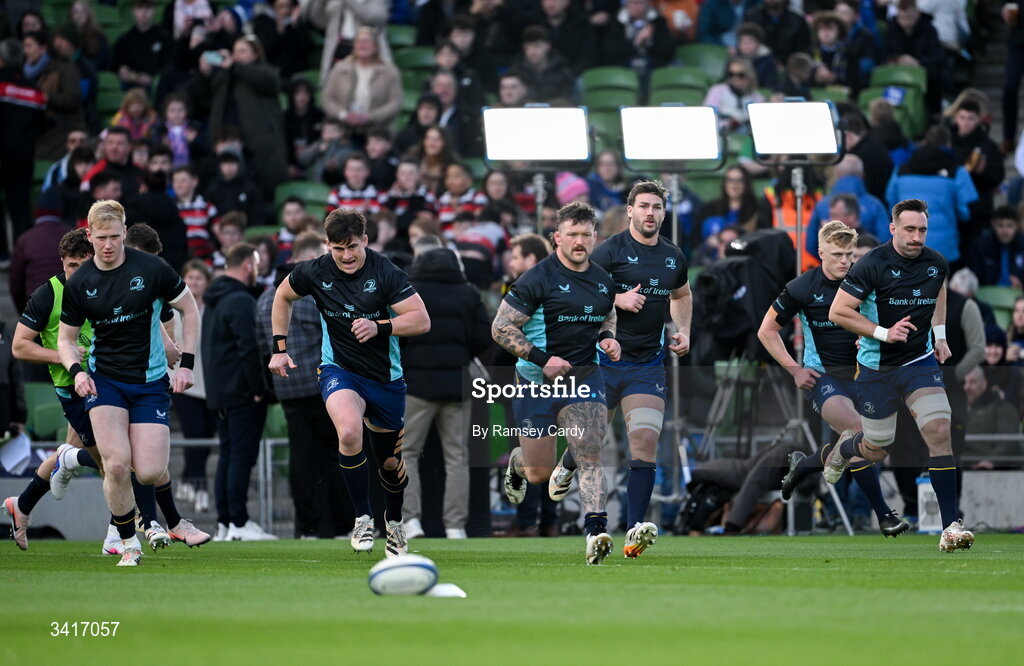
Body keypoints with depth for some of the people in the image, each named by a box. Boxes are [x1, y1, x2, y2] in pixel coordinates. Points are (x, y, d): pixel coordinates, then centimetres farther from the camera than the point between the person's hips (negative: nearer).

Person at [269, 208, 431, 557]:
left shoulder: (385, 272, -16)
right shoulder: (315, 273, -9)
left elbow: (421, 320, -18)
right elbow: (283, 296, 12)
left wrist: (380, 327, -32)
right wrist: (280, 348, 9)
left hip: (386, 377, 1)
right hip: (339, 370, -1)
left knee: (391, 462, 13)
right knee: (349, 432, -32)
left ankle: (394, 521, 45)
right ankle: (362, 519, -17)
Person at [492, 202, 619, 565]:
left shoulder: (603, 280, 6)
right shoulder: (538, 279, -13)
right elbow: (501, 328, -13)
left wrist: (607, 338, 2)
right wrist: (542, 359, -21)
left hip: (584, 378, 3)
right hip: (536, 383, -3)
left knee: (590, 457, -16)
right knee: (539, 473, 9)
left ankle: (596, 531, -22)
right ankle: (515, 463, 45)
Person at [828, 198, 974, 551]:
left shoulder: (936, 263, -2)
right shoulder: (873, 265, -18)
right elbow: (837, 311, -15)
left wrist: (940, 334, 13)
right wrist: (883, 332, -22)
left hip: (920, 362, 3)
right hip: (876, 368, -3)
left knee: (939, 431, -17)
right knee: (875, 450, 9)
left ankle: (951, 526, -17)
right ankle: (842, 450, 49)